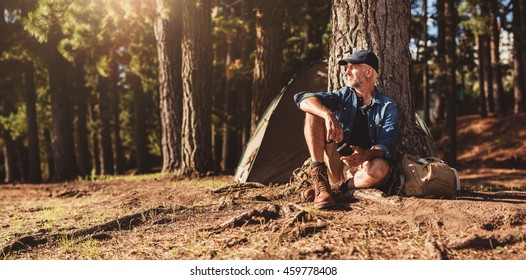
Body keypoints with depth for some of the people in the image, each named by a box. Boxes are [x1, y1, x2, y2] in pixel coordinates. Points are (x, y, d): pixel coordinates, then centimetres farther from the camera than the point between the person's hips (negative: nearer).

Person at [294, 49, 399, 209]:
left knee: (380, 168, -38)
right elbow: (303, 99, -6)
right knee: (314, 113, -14)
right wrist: (329, 115, -26)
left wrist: (366, 155, -35)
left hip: (360, 171, -2)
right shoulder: (344, 96, 8)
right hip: (337, 166, 3)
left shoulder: (387, 106, 2)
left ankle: (336, 189, -18)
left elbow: (387, 144, -12)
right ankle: (320, 182, -25)